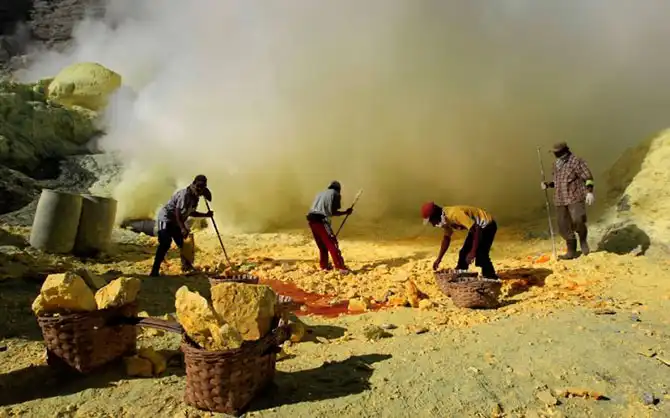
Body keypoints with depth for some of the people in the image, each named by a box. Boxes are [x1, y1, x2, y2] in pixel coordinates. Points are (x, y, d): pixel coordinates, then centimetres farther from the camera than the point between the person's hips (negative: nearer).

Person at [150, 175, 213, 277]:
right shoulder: (185, 195, -24)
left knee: (183, 243, 12)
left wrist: (206, 215, 12)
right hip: (166, 219, -10)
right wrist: (183, 228, -35)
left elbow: (190, 213, 18)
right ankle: (155, 271, -20)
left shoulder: (195, 197, 6)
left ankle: (186, 265, 27)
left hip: (176, 222, 10)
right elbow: (178, 212, -28)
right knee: (165, 244, -20)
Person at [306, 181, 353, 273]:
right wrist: (346, 212, 12)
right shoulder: (336, 194, 9)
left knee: (322, 245, 19)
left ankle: (324, 265, 27)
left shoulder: (321, 193, 28)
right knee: (332, 244, -4)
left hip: (311, 219, 7)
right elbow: (333, 212, 0)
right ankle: (341, 267, -5)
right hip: (321, 220, -7)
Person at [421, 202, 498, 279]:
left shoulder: (454, 214, -33)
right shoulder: (445, 218, -2)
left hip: (487, 225, -10)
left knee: (481, 255, -19)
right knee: (464, 253, 12)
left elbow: (476, 229, -35)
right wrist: (439, 258, 9)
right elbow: (447, 237, 12)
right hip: (478, 227, 10)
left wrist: (473, 252, -33)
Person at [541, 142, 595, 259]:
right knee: (564, 227, 4)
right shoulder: (556, 165, 15)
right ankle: (572, 252, 14)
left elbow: (587, 177, -7)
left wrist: (589, 192, -17)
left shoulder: (575, 161, -6)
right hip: (560, 200, 7)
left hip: (575, 198, -6)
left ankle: (583, 241, 8)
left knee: (577, 222, -22)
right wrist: (548, 184, 9)